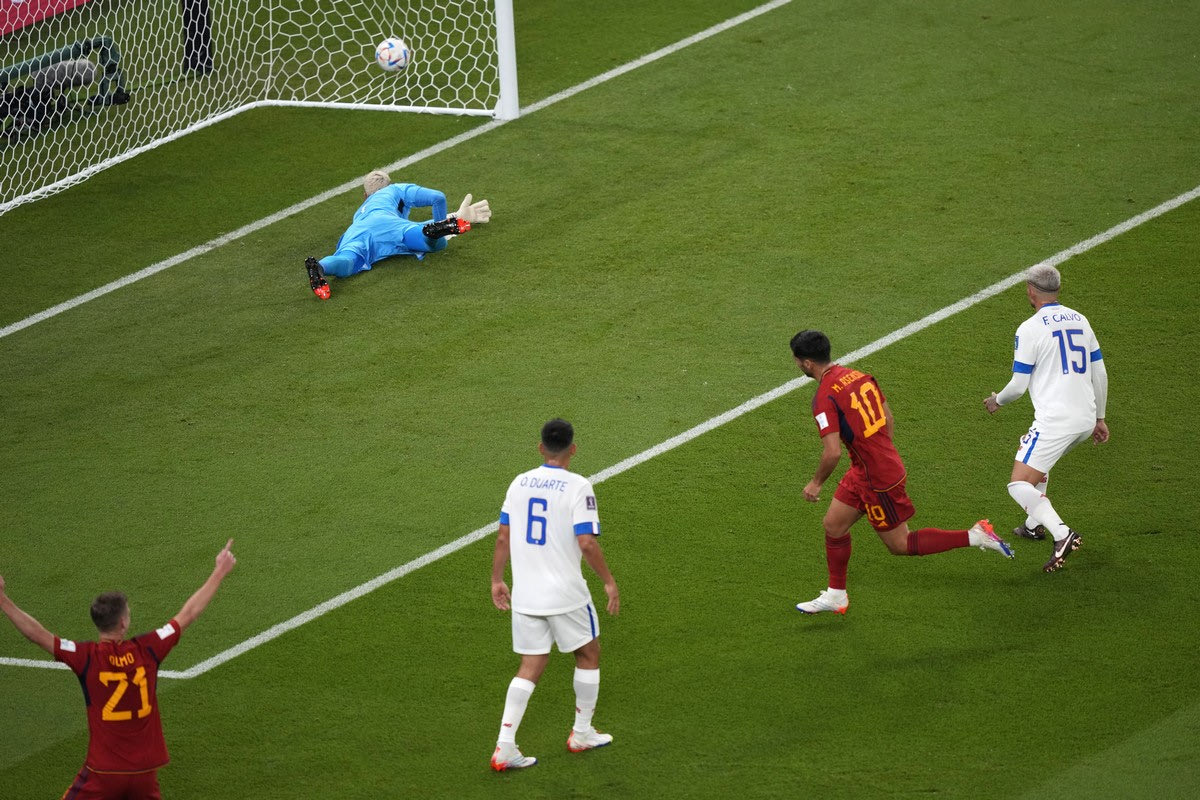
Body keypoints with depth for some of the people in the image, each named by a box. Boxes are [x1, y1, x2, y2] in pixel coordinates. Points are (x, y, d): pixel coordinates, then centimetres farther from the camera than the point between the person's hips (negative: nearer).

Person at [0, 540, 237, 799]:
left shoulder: (87, 657, -14)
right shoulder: (147, 650, -6)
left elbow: (37, 634, -17)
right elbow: (188, 614, 3)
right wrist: (219, 573, 13)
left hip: (103, 770, -3)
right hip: (145, 769, 3)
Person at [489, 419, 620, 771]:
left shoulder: (520, 483, 4)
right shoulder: (578, 487, -12)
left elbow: (503, 537, 7)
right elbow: (586, 543, -18)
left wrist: (497, 580, 17)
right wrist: (609, 581, -6)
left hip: (525, 594, 5)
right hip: (566, 594, -5)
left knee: (531, 666, 11)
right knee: (588, 654, 19)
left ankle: (504, 747, 0)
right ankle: (582, 734, 29)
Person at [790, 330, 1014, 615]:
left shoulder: (825, 398, -23)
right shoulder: (858, 376, 3)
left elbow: (833, 452, -27)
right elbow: (888, 419, 13)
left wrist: (816, 483, -10)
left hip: (878, 479, -9)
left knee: (899, 544, 6)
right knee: (833, 524, 17)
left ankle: (974, 537, 4)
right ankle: (835, 595, 28)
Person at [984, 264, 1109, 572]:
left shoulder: (1030, 329, -9)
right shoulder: (1079, 320, 11)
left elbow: (1018, 385, -7)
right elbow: (1100, 373, 15)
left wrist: (997, 401, 15)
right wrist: (1099, 418, 26)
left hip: (1055, 420, -8)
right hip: (1085, 419, 8)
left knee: (1019, 484, -10)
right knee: (1033, 457, 33)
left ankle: (1062, 535, -27)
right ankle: (1035, 524, 37)